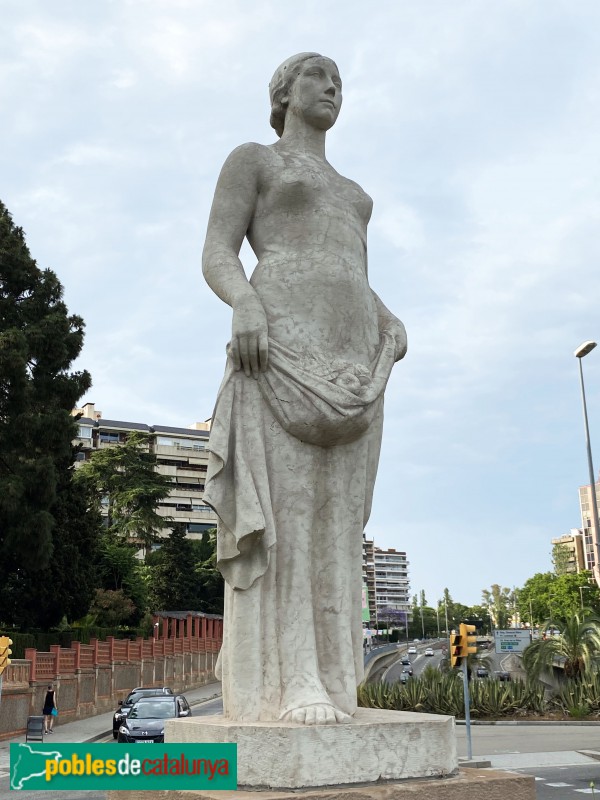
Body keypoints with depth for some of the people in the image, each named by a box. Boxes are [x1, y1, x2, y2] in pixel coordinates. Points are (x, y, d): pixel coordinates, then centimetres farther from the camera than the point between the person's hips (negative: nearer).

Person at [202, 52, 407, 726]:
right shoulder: (250, 159, 15)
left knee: (335, 514, -3)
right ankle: (289, 679, -13)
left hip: (350, 356, 6)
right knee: (281, 506, -15)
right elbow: (216, 256, 1)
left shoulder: (350, 193, 32)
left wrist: (391, 325, 5)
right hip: (281, 343, -6)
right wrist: (244, 303, -21)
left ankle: (323, 676, -1)